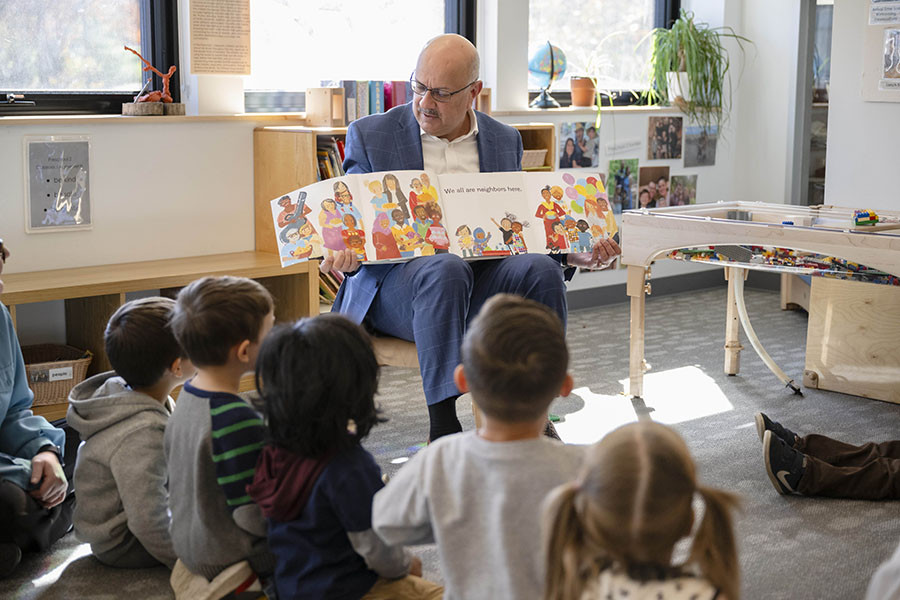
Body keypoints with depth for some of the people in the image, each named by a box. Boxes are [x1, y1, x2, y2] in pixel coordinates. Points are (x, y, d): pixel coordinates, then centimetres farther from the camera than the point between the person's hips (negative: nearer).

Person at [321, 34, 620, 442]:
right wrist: (345, 254, -21)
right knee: (446, 269, -37)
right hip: (396, 279, -3)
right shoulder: (370, 134, 7)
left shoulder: (505, 140, 15)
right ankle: (442, 427, -32)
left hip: (482, 276, 3)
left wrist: (574, 253, -3)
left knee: (540, 268, -28)